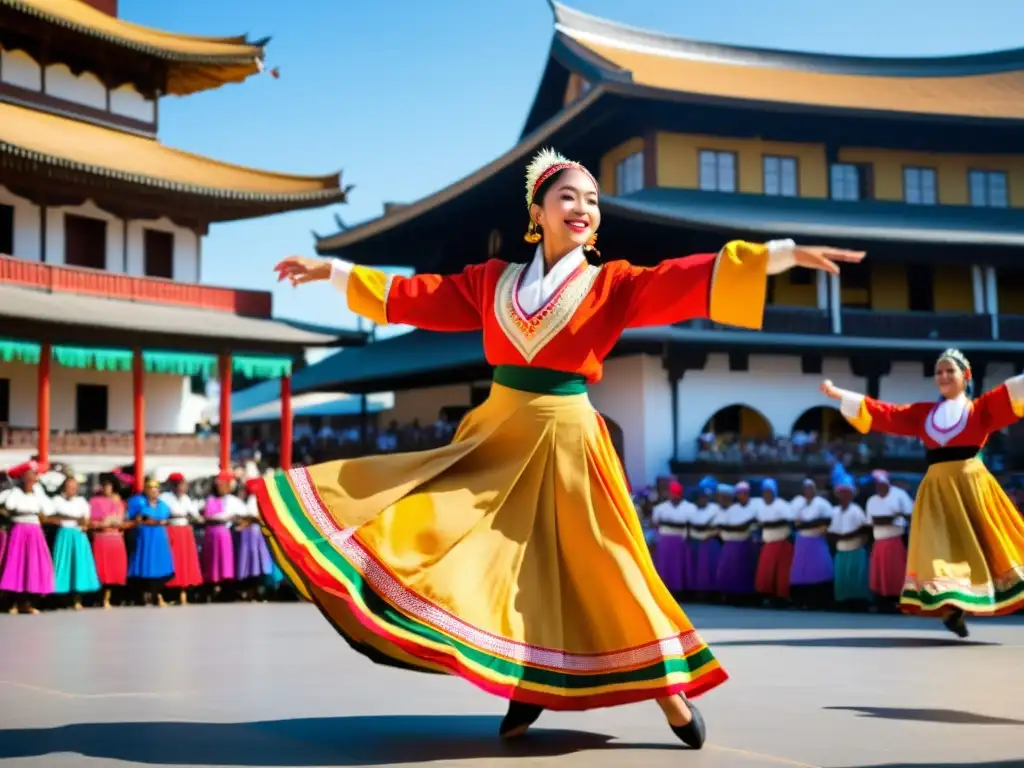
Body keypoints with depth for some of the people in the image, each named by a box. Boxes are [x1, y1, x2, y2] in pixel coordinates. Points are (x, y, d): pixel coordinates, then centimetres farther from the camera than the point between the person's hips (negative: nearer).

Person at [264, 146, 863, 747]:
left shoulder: (612, 284, 0)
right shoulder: (493, 281, 8)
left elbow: (687, 281, -11)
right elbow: (416, 296, 14)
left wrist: (785, 253, -23)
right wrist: (332, 270, 17)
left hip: (565, 438, -3)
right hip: (497, 432, 3)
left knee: (595, 567, -1)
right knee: (499, 564, 2)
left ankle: (667, 681, 12)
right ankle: (527, 686, 17)